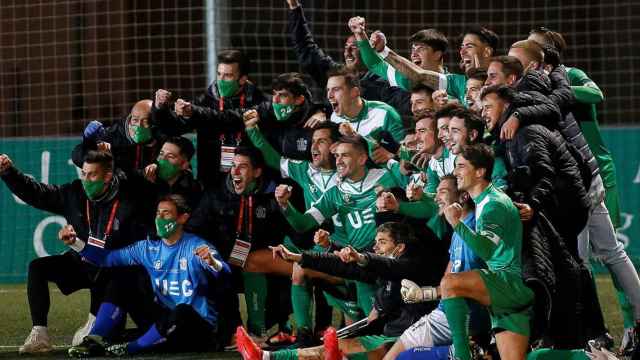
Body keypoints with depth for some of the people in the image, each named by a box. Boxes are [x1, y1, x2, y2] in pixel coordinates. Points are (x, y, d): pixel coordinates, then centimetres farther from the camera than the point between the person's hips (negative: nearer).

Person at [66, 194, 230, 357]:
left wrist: (212, 262, -51)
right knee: (120, 288, -3)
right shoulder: (148, 248, 6)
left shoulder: (197, 247, -12)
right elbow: (108, 258, 4)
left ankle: (130, 348, -23)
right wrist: (75, 243, -8)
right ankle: (95, 340, -16)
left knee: (183, 311, -39)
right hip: (164, 319, 6)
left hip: (197, 326, -5)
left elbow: (225, 275, -28)